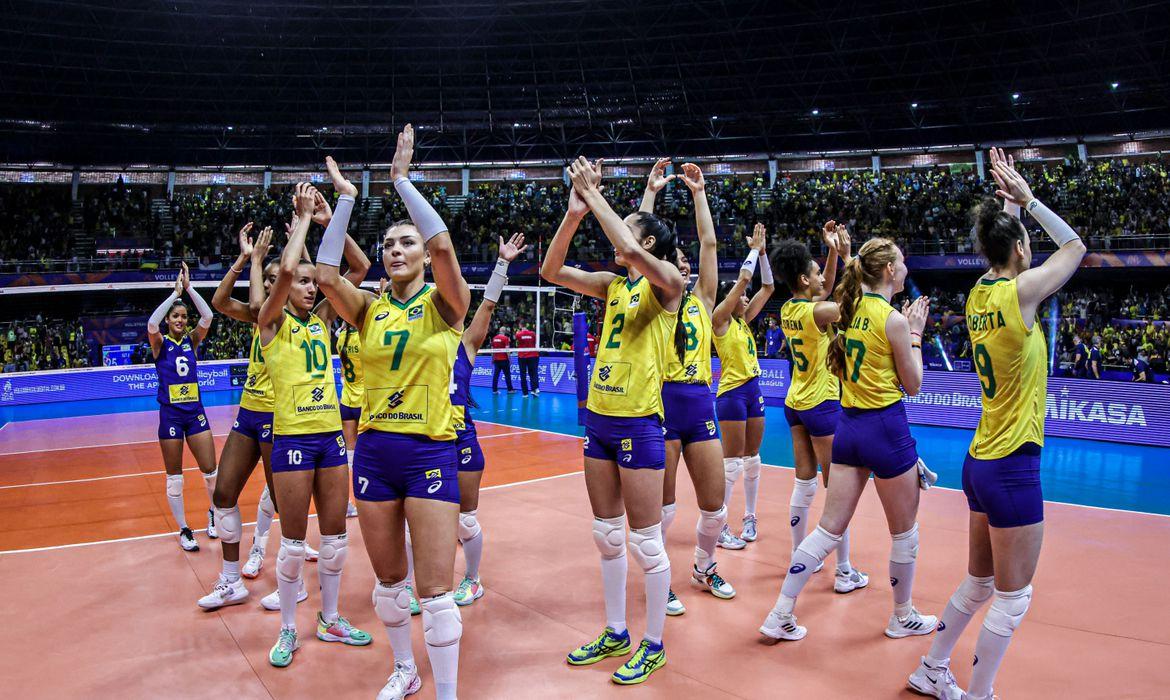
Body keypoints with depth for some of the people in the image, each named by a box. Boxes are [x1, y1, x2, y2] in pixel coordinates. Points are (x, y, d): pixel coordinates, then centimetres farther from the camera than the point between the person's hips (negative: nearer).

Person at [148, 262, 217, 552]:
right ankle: (184, 530, 16)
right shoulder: (160, 343, -3)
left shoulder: (191, 340, 5)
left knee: (211, 471, 2)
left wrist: (189, 287, -16)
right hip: (171, 414, -2)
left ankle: (213, 513, 26)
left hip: (195, 412, 3)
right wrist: (175, 292, -23)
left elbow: (207, 317, -11)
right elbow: (151, 324, -25)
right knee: (174, 478, 5)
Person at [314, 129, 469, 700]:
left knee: (434, 589, -4)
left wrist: (402, 179, -17)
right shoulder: (369, 308, 6)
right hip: (373, 451, 4)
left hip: (430, 452, -4)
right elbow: (326, 276, -11)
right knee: (388, 580, 16)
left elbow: (444, 248, -21)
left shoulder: (443, 305, -3)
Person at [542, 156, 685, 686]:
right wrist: (575, 211, -8)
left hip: (638, 423, -7)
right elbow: (551, 271, 2)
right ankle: (615, 634, 30)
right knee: (607, 536, 15)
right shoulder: (613, 286, 10)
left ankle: (654, 645, 19)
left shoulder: (668, 284, -8)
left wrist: (594, 194, -19)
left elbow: (634, 250, -28)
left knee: (646, 541, 2)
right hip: (599, 419, 7)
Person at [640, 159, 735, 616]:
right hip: (662, 404, -4)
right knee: (662, 509, 2)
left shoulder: (702, 302, 13)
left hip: (701, 406, 4)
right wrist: (651, 190, 0)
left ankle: (704, 568, 34)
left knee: (715, 508, 8)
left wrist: (699, 193, 12)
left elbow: (710, 243, 10)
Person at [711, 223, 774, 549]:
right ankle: (719, 528, 0)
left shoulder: (744, 320, 13)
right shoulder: (719, 318, -8)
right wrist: (755, 248, -4)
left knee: (752, 460, 12)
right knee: (732, 463, -7)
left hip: (753, 390, 8)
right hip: (732, 393, -8)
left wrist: (762, 251, 8)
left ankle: (750, 518, 23)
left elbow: (768, 286, 14)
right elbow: (743, 278, -14)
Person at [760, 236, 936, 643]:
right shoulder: (893, 319, -13)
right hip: (886, 427, -7)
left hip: (848, 426, 7)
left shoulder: (852, 308, 8)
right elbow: (913, 386, -3)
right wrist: (915, 334, 4)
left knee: (829, 530, 9)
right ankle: (903, 617, 32)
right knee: (905, 532, 15)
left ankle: (779, 616, 8)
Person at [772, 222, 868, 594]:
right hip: (822, 406, -8)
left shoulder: (788, 309, 3)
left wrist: (832, 253, 9)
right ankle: (844, 572, 9)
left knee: (804, 483, 15)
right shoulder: (817, 312, -20)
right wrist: (846, 255, -7)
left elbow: (825, 292, 18)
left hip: (795, 404, 8)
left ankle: (799, 557, 23)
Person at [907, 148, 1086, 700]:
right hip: (1012, 469, -8)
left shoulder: (978, 294, 4)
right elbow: (1075, 246, 1)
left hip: (980, 462, 8)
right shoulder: (1020, 291, -15)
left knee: (979, 583, 22)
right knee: (1012, 598, 6)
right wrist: (1025, 199, 8)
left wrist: (1009, 202, 24)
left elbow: (1000, 250, 25)